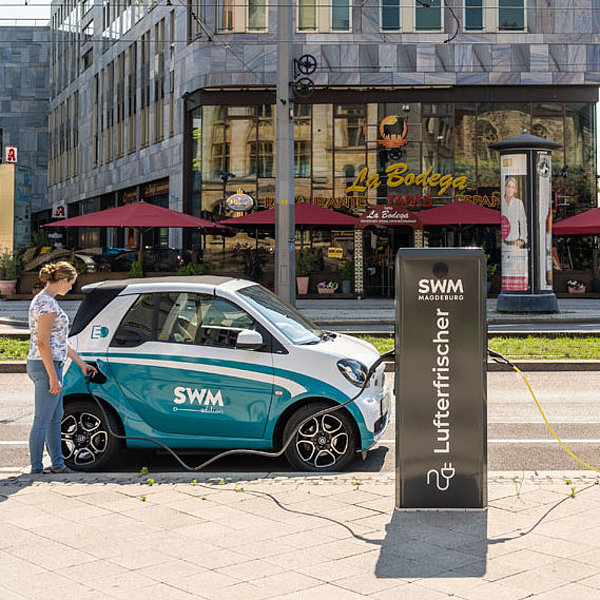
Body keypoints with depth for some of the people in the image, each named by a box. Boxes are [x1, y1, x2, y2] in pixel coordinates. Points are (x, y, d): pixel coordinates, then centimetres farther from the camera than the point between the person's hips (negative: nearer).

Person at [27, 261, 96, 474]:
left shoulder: (45, 300, 16)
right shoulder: (47, 303, -17)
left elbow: (59, 340, 21)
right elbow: (42, 342, -22)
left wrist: (81, 363, 25)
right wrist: (53, 377, -21)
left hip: (50, 365, 11)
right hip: (46, 366, -11)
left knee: (55, 418, 16)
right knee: (42, 421, -3)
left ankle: (58, 465, 24)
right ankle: (36, 469, 4)